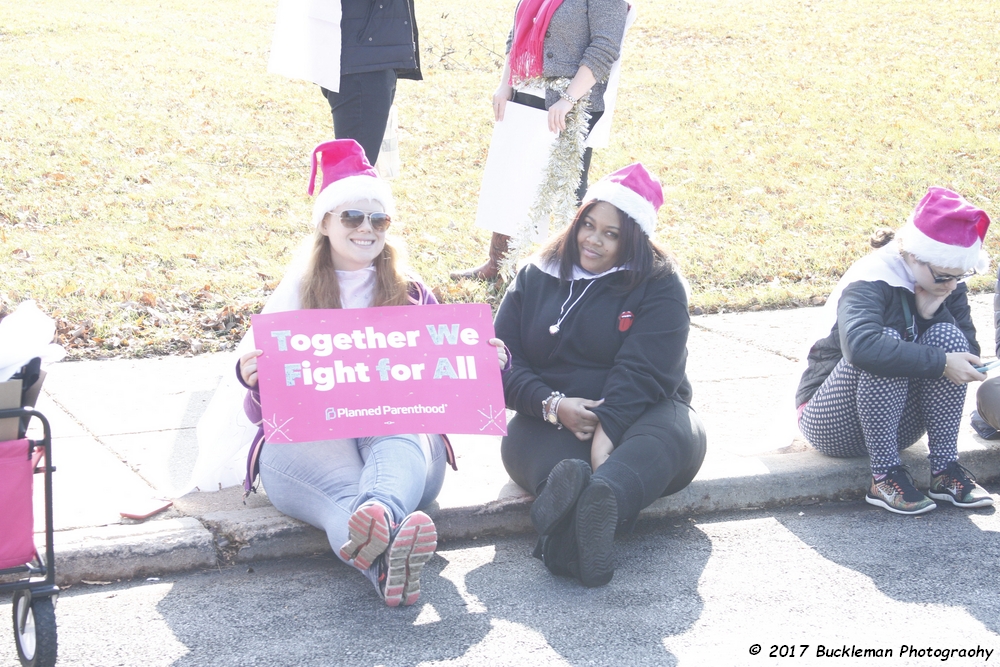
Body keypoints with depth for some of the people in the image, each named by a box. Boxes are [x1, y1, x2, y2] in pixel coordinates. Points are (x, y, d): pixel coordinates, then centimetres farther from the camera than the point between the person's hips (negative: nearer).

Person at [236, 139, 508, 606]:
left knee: (399, 443, -39)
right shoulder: (295, 302, 16)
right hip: (307, 437, -1)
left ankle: (379, 517, -73)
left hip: (401, 430, 1)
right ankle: (388, 565, -73)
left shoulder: (413, 299, 21)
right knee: (344, 489, -40)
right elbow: (261, 410, 10)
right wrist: (253, 380, -15)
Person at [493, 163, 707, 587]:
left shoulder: (659, 285, 2)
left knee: (674, 431, -36)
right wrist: (552, 405, -15)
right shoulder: (535, 278, 12)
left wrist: (605, 433, -28)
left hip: (637, 414, -1)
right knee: (522, 439, -34)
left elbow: (642, 370, -11)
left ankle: (600, 499, -70)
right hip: (552, 421, 2)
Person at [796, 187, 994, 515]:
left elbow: (967, 351, -7)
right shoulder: (872, 282, -23)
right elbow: (860, 345, -43)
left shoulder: (947, 286, -1)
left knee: (947, 336, -18)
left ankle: (945, 469, -17)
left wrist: (934, 311, -22)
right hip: (833, 424, -6)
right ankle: (885, 475, -27)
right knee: (887, 341, -32)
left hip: (895, 424, 6)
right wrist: (940, 363, -41)